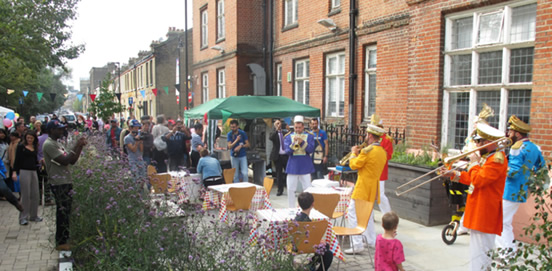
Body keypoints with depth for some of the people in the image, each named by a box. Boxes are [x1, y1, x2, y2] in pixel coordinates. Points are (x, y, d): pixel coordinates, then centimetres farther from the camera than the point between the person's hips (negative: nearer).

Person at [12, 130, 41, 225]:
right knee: (25, 195, -2)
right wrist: (14, 171, -13)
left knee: (35, 194, 8)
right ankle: (23, 217, 7)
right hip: (24, 171, -5)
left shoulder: (34, 147, 13)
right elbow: (17, 160, -5)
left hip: (33, 172, 5)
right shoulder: (21, 146, -1)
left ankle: (33, 215, 21)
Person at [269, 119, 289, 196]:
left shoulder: (285, 133, 10)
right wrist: (277, 129, -25)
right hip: (277, 156, -1)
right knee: (279, 173, 4)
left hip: (286, 155, 1)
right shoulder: (274, 133, 2)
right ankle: (280, 190, 12)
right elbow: (270, 138, -20)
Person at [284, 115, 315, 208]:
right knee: (290, 189, 4)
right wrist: (294, 143, -22)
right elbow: (287, 151, -5)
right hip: (293, 166, 1)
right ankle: (291, 208, 16)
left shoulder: (309, 136, 4)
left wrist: (302, 142, -21)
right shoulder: (288, 136, 5)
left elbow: (311, 150, -7)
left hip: (305, 167, -1)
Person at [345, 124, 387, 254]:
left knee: (353, 213, -4)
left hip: (363, 188, -9)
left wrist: (354, 153, 3)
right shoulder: (383, 152, 8)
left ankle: (357, 244, -7)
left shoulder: (367, 151, -20)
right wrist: (360, 154, 10)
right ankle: (372, 241, 31)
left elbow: (354, 165, -12)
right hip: (373, 189, 9)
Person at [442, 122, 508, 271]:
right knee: (476, 252, 19)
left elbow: (478, 180, -25)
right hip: (477, 214, 10)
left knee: (481, 253, -5)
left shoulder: (498, 159, -18)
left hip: (485, 214, -10)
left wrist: (474, 163, -10)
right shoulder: (487, 157, 14)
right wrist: (454, 174, 15)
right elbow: (472, 179, 22)